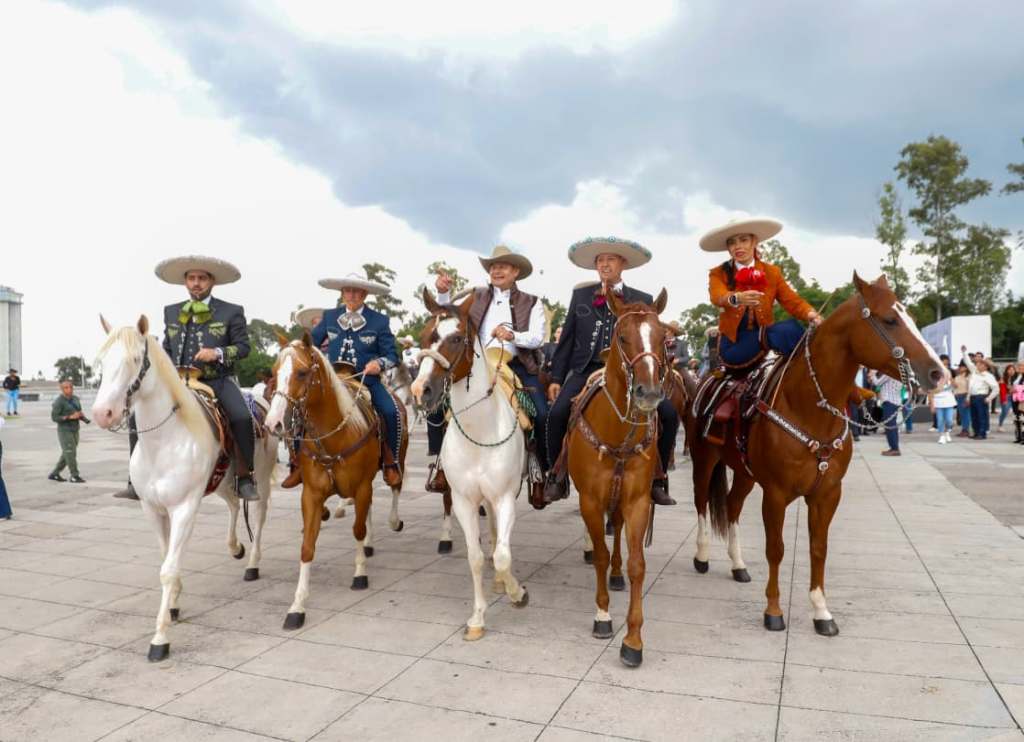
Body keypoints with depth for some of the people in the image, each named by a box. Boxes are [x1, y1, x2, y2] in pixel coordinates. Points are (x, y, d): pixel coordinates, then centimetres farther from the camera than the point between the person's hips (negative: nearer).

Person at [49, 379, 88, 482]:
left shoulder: (75, 399, 9)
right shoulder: (58, 401, -12)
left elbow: (79, 412, 20)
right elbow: (54, 417, -15)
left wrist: (82, 416, -3)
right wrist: (70, 417, -22)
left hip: (74, 430, 7)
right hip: (64, 431, -7)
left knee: (66, 454, 12)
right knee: (70, 453, -7)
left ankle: (54, 474, 23)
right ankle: (74, 476, 0)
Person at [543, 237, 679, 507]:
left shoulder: (642, 300, 12)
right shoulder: (580, 295, 14)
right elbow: (567, 339, 12)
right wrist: (556, 378, 7)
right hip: (587, 369, 0)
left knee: (668, 414, -16)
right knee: (557, 413, -23)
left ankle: (657, 479, 3)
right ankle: (557, 477, -2)